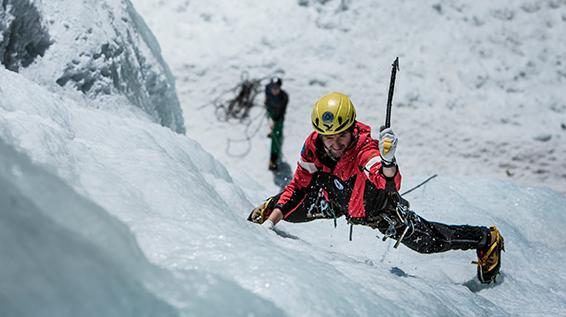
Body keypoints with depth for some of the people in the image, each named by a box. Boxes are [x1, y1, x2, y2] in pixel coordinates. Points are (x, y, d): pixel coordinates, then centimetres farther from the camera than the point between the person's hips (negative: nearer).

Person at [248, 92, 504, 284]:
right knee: (288, 210, -3)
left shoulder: (365, 148, -40)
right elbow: (298, 187, -12)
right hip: (335, 200, 4)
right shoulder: (313, 146, -26)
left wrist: (387, 161, -77)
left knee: (428, 240, -6)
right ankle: (263, 213, 37)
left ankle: (487, 240, 19)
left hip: (376, 208, -4)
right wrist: (272, 220, -17)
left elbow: (389, 187, -58)